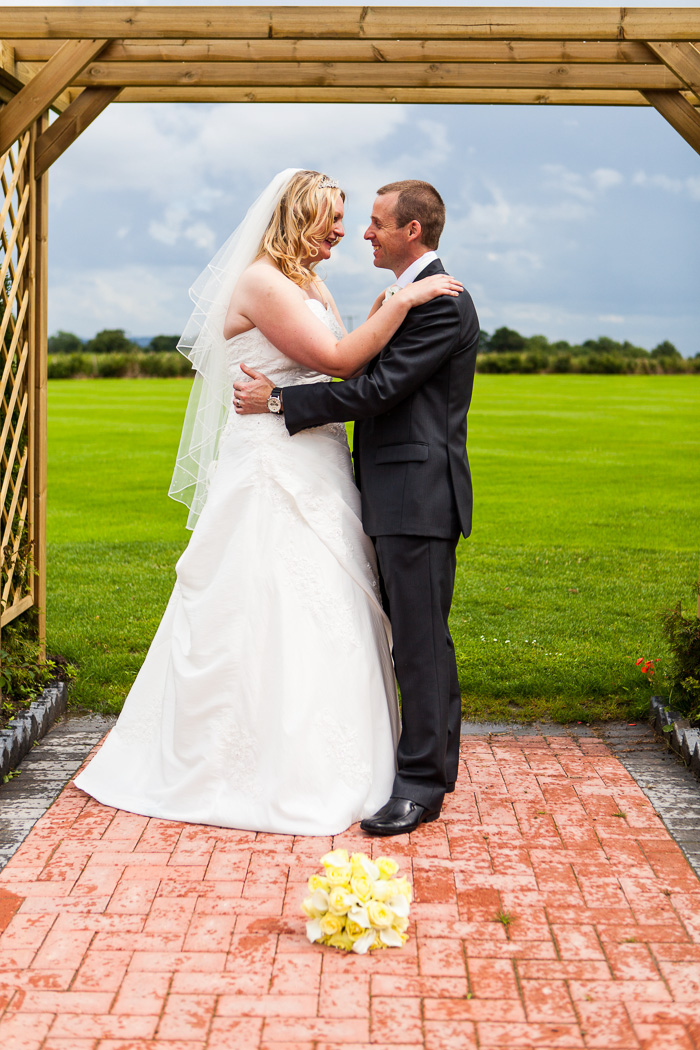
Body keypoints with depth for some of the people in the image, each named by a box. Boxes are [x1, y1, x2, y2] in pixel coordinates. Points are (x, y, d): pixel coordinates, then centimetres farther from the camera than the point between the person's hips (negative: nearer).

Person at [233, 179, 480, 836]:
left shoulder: (443, 303, -13)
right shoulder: (405, 295, 19)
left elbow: (378, 389, -19)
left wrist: (277, 400, -14)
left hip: (419, 495, -10)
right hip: (400, 496, 10)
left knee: (420, 639, -6)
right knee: (416, 635, 15)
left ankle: (421, 781, 1)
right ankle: (434, 758, 25)